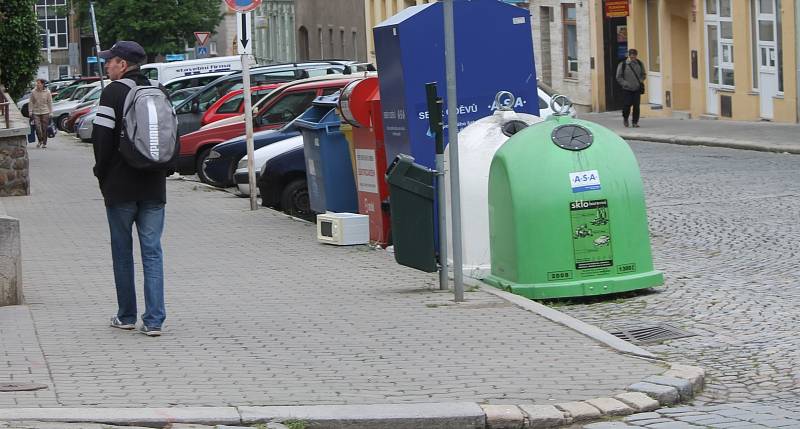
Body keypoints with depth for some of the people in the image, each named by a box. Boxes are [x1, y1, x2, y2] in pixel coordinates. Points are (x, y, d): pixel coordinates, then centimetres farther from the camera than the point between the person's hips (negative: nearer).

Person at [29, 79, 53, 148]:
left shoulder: (47, 92, -2)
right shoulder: (33, 92, 0)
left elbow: (50, 103, 2)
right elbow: (31, 102, 5)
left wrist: (51, 112, -1)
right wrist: (30, 112, 1)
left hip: (45, 112, -1)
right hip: (36, 112, 1)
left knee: (44, 129, 2)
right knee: (37, 128, -8)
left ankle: (44, 143, 13)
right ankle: (40, 141, 14)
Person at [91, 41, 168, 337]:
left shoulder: (114, 93, -9)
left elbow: (102, 138, -12)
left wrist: (102, 174, 1)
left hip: (120, 187, -4)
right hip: (154, 187, 4)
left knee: (122, 252, 8)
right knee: (152, 252, 3)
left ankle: (126, 317, 14)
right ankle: (154, 320, -3)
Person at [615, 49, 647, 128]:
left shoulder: (640, 64, 6)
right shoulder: (622, 65, -4)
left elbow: (644, 75, 18)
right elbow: (619, 77, -1)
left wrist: (641, 81, 0)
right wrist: (626, 84, -12)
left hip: (637, 89, 2)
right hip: (626, 89, -2)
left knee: (636, 106, -3)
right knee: (626, 106, -6)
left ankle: (635, 122, 7)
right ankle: (625, 118, 21)